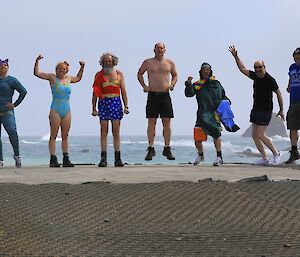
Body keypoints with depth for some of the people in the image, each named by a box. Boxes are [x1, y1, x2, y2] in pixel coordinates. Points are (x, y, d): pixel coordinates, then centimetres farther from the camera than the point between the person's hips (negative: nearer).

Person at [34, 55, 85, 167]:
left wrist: (82, 68, 30)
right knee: (53, 135, -4)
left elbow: (78, 78, 36)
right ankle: (53, 159, -5)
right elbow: (37, 73, -5)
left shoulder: (68, 78, 14)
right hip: (55, 110, -5)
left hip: (67, 110, 5)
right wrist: (37, 61, -14)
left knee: (65, 136, 7)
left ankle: (66, 159, 9)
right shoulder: (52, 77, 0)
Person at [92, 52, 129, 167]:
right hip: (103, 103, 0)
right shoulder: (98, 75, 9)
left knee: (116, 132, -1)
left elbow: (123, 91, 10)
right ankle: (103, 158, -2)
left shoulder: (119, 74, 11)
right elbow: (95, 93, 8)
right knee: (104, 131, -3)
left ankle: (117, 159, 2)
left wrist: (126, 106, 2)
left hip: (116, 103, 0)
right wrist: (94, 108, 2)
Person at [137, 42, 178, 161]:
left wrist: (172, 84, 4)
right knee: (151, 123, -2)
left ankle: (167, 149, 7)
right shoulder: (148, 62, 5)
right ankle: (151, 149, 2)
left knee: (167, 122, 0)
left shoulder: (170, 63, 9)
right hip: (152, 95, -1)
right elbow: (139, 74, 17)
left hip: (165, 95, 1)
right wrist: (144, 86, 4)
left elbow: (175, 75, 22)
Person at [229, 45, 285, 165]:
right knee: (255, 135, 5)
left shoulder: (270, 79, -13)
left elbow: (278, 93, -7)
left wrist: (281, 110, -7)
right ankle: (265, 158, 10)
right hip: (256, 109, 8)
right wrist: (235, 56, 12)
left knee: (260, 135, -12)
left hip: (265, 110, -8)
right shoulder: (255, 76, 6)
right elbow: (243, 69, 17)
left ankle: (276, 153, 3)